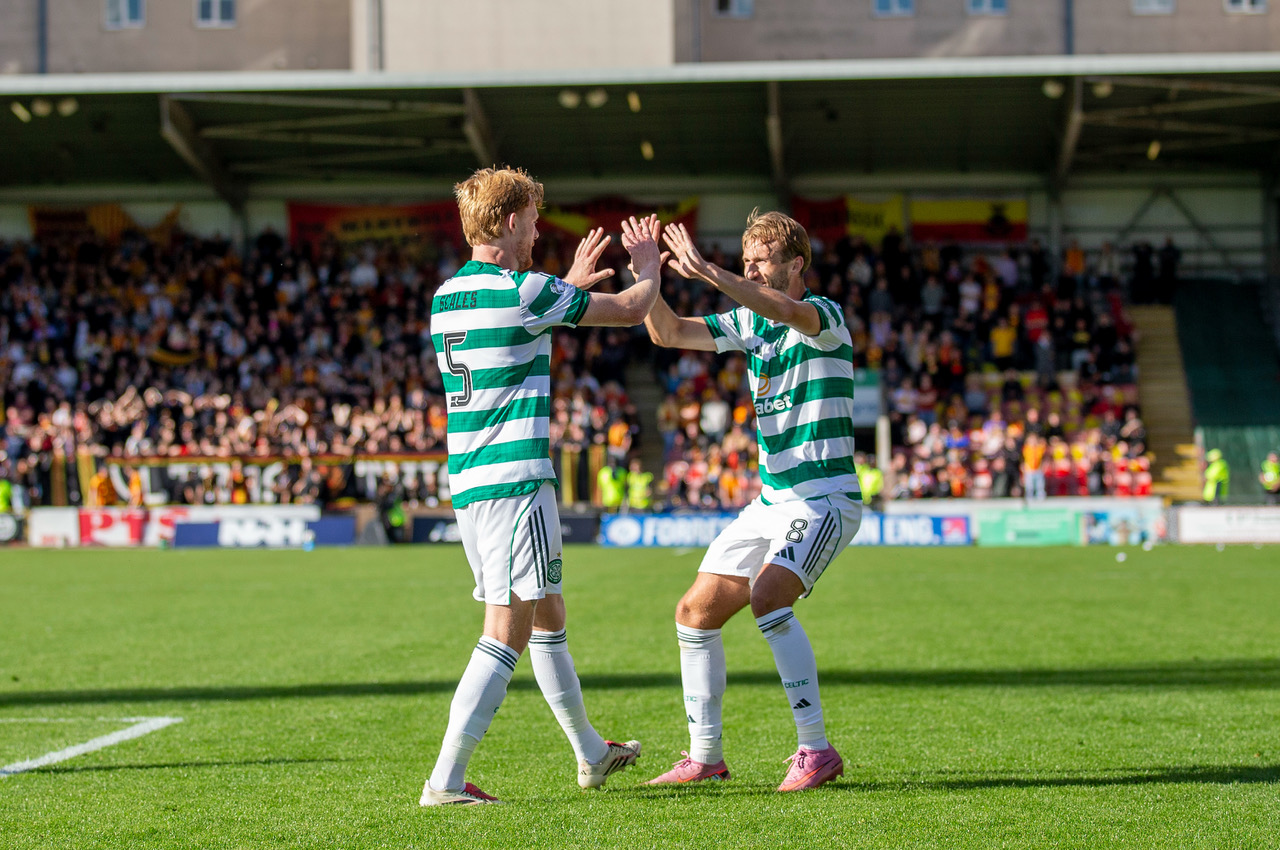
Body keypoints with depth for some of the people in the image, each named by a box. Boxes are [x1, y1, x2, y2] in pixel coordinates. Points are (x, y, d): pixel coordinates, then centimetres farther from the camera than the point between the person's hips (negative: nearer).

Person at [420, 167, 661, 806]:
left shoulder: (446, 296, 12)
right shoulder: (523, 290, -12)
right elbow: (628, 311, -1)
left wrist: (571, 284, 38)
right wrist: (648, 268, 20)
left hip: (466, 484, 9)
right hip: (516, 482, -9)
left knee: (548, 619, 21)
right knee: (506, 634, -8)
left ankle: (591, 753, 34)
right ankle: (446, 780, -13)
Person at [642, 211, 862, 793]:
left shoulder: (825, 316, -11)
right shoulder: (749, 321, 11)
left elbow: (787, 310, -35)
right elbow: (668, 333, 8)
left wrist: (707, 273, -44)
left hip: (823, 499, -8)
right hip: (770, 502, 8)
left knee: (767, 599, -29)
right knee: (696, 613, 6)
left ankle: (816, 751, -23)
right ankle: (705, 757, 16)